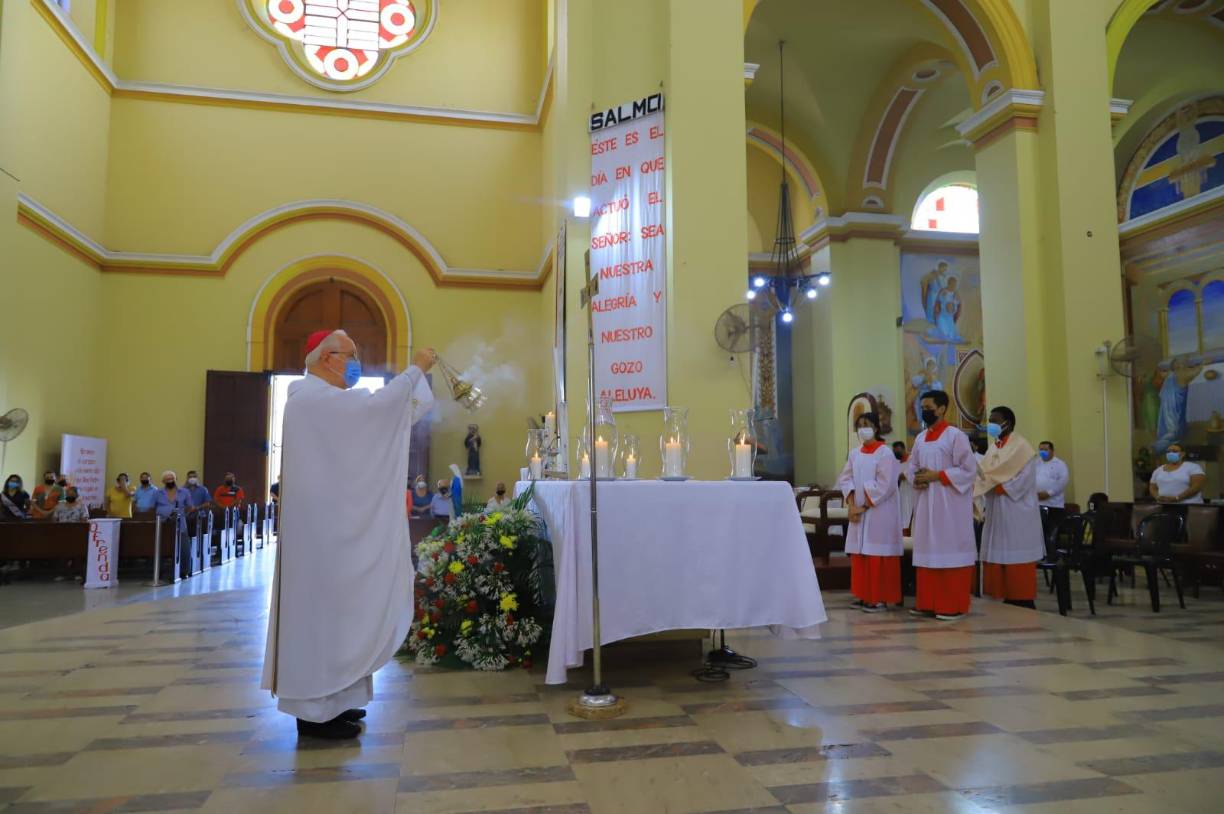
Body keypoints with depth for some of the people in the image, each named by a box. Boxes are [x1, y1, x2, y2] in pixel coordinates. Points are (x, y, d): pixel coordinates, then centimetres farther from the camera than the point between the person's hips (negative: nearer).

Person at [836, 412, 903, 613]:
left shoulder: (885, 453, -9)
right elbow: (845, 479, 7)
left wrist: (864, 507, -14)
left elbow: (884, 486, -15)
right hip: (858, 512, 6)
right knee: (860, 555, 8)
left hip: (879, 513, -6)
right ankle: (865, 595, 17)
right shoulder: (854, 454, 11)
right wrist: (852, 506, -7)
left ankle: (880, 599, 2)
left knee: (877, 556, -4)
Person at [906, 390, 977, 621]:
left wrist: (936, 476, -17)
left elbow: (969, 469, -12)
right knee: (927, 550, 9)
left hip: (949, 505, -7)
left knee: (949, 551, -3)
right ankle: (928, 603, 16)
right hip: (925, 504, 7)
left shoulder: (956, 435, -8)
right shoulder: (920, 439, 13)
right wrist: (916, 479, -5)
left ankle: (953, 606, 3)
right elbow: (911, 467, 17)